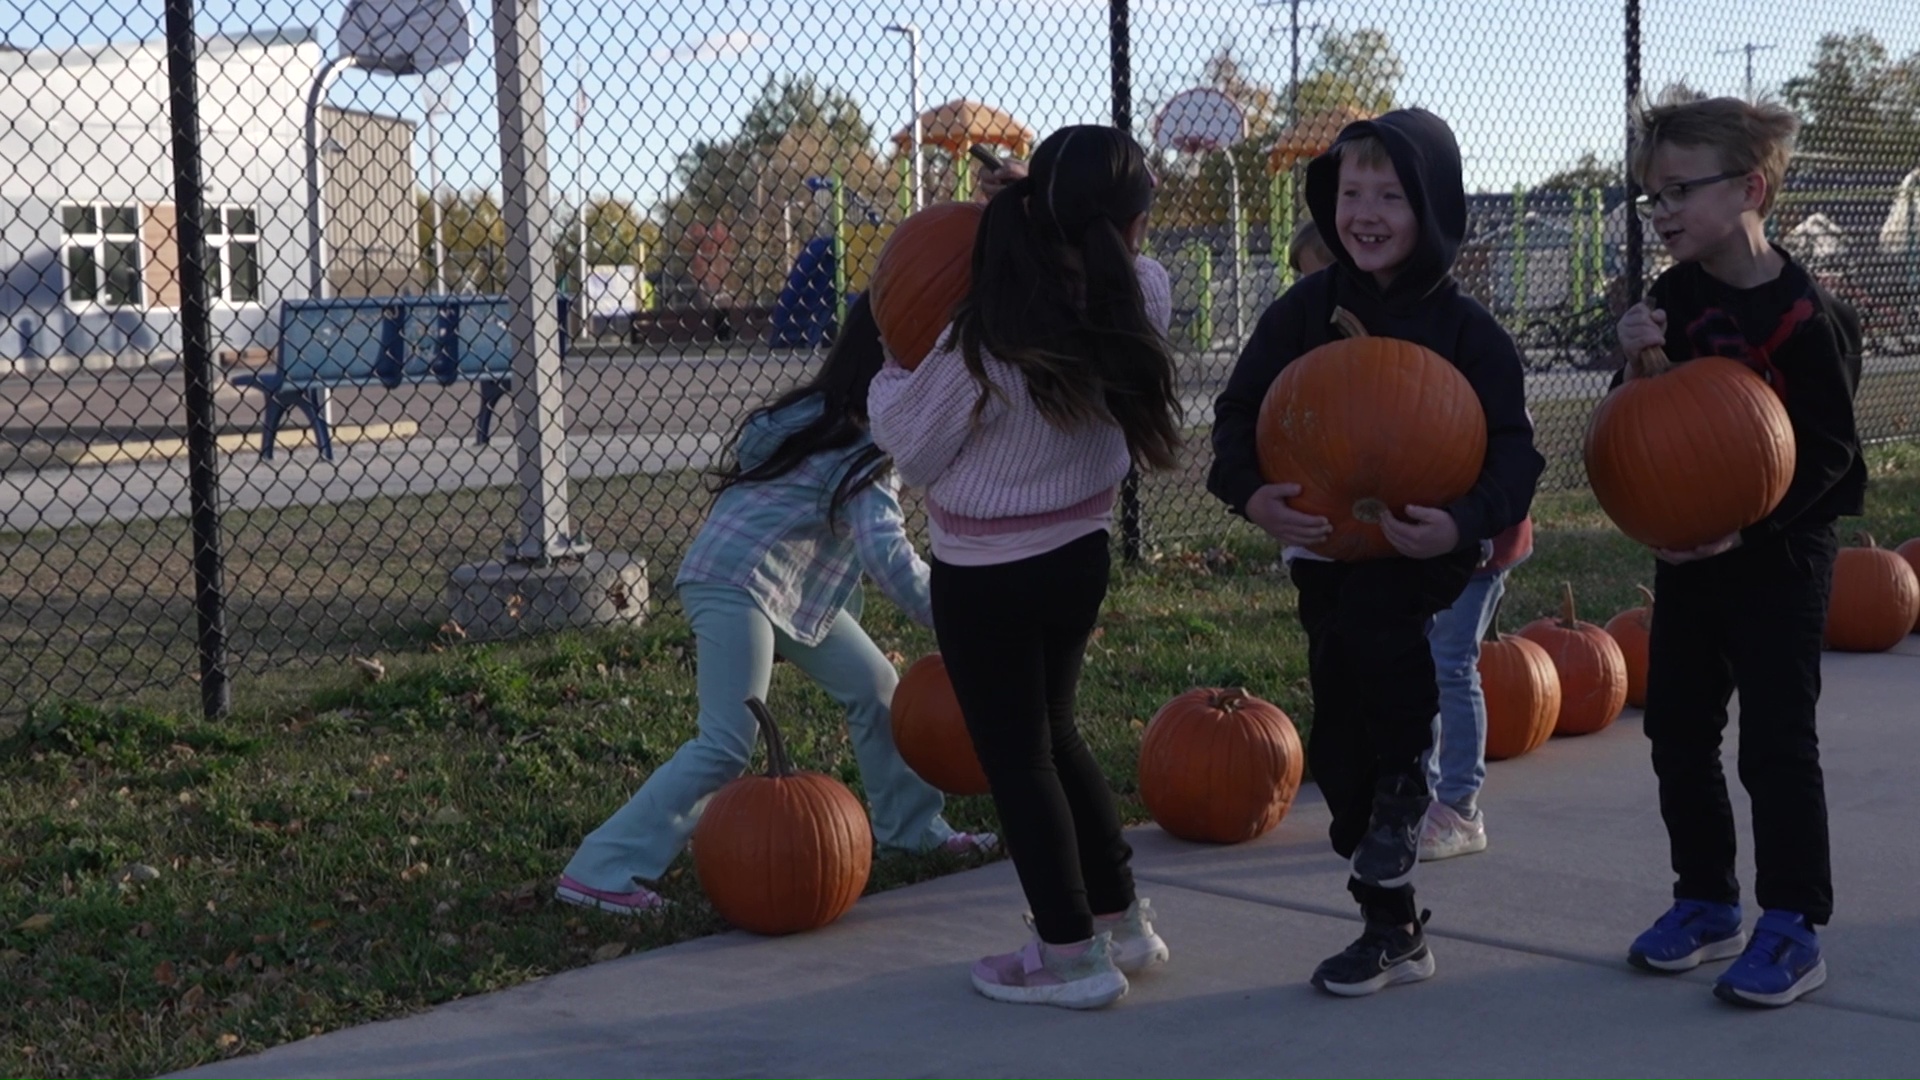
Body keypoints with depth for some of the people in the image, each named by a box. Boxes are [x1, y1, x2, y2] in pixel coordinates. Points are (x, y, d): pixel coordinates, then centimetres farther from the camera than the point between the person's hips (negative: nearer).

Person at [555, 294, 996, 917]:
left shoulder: (824, 416, 10)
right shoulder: (861, 451, -19)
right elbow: (889, 556, -27)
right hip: (735, 583, -10)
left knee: (875, 688, 14)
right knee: (727, 748, -17)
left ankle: (909, 826, 29)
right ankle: (600, 872, -16)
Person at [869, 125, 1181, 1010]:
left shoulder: (986, 345, -24)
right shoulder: (1140, 303, -13)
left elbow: (912, 449, -9)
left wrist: (893, 370, 8)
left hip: (986, 578, -5)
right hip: (1081, 554, 6)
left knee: (1014, 754, 8)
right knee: (1053, 734, 23)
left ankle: (1074, 953, 14)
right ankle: (1121, 919, 31)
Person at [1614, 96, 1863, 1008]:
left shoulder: (1807, 314, -16)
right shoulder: (1677, 299, 1)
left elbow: (1828, 453, -14)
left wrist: (1743, 526, -23)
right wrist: (1637, 362, -18)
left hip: (1779, 555, -6)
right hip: (1686, 552, 7)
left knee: (1776, 743, -2)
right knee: (1677, 732, 12)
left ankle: (1793, 928, 8)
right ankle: (1706, 901, 26)